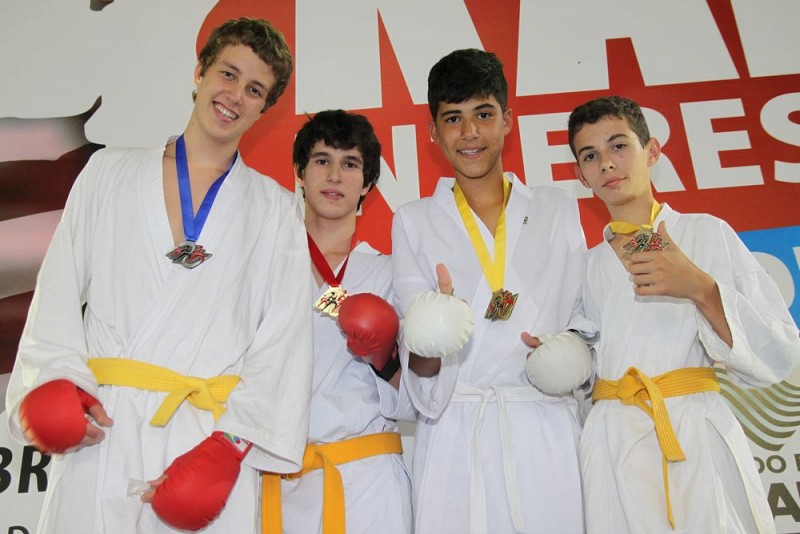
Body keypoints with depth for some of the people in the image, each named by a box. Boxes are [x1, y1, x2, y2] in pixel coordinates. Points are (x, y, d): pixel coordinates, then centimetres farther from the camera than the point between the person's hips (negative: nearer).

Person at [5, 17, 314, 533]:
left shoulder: (277, 211, 8)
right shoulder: (109, 173, 13)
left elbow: (284, 337, 0)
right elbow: (59, 292, 10)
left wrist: (233, 437, -9)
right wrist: (57, 376, -6)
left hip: (211, 439, -1)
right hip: (100, 431, 1)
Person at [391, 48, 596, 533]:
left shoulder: (558, 209, 10)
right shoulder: (413, 222, 7)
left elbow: (583, 315, 14)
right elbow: (418, 365, 2)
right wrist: (431, 341, -20)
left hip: (546, 429, 1)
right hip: (454, 434, 0)